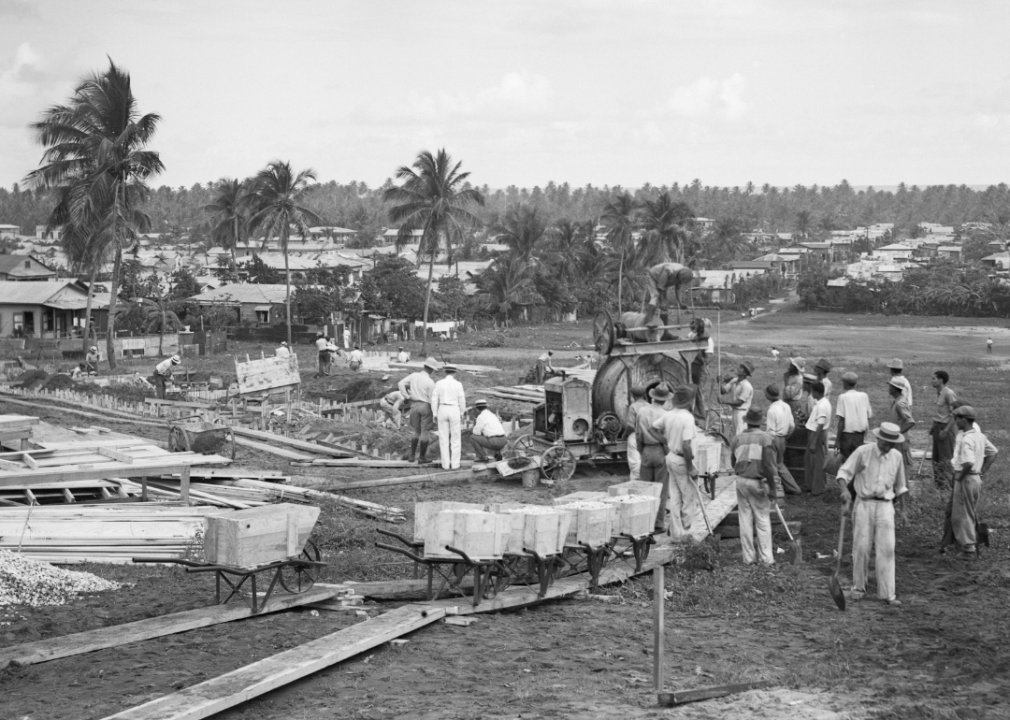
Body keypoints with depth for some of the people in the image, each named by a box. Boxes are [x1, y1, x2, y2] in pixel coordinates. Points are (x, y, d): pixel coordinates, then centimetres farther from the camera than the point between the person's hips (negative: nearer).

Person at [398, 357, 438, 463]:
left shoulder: (414, 376, -2)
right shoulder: (430, 382, -16)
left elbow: (401, 384, -5)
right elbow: (432, 399, -14)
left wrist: (407, 396, 1)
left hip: (414, 405, 5)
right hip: (425, 406, -5)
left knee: (416, 431, 18)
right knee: (424, 432, 5)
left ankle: (412, 455, 16)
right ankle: (421, 457, 10)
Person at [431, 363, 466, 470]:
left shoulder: (439, 383, -2)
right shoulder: (458, 384, -7)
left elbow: (434, 400, -3)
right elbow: (462, 400, -4)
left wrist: (435, 414, 5)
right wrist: (462, 413, 10)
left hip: (442, 411, 2)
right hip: (454, 411, -2)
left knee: (443, 438, 7)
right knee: (455, 438, 7)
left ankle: (445, 464, 6)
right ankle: (455, 464, 5)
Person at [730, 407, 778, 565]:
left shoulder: (737, 439, 5)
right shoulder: (765, 438, -7)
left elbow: (733, 463, 11)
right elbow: (768, 466, -11)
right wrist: (772, 488, -6)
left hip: (741, 481, 3)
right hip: (758, 482, -3)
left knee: (745, 519, 8)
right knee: (763, 520, 5)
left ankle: (748, 557, 11)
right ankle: (766, 557, 5)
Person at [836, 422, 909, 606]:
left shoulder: (896, 456, 6)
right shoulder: (863, 452, -6)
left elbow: (899, 485, 18)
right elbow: (844, 471, -7)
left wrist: (902, 509, 22)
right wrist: (845, 489, -26)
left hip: (885, 505, 2)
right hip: (864, 503, -2)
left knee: (887, 548, -5)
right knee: (861, 547, -1)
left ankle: (887, 593, -4)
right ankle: (858, 587, 16)